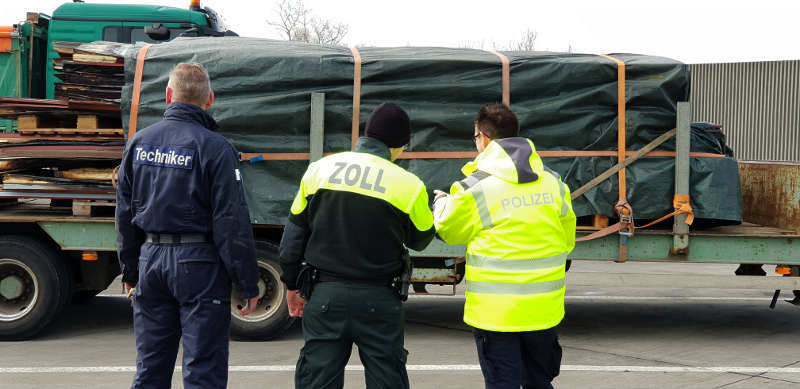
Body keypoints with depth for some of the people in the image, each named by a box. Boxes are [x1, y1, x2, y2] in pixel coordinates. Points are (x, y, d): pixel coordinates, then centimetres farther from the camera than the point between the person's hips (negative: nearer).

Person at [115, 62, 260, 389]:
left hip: (151, 260, 5)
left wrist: (130, 271, 21)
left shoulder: (139, 142, 6)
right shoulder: (214, 148, -11)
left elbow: (124, 213, 12)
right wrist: (248, 284, -7)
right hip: (199, 264, -5)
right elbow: (232, 222, -13)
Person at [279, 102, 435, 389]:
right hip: (378, 301, -2)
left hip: (325, 297, 2)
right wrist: (434, 207, 28)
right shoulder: (409, 185, -8)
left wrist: (292, 285, 16)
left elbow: (294, 234, 6)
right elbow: (420, 240, 8)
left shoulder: (319, 169, 2)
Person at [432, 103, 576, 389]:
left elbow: (449, 230, 5)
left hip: (495, 312, -4)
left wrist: (440, 201, 25)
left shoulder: (475, 188, -11)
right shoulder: (553, 183, 3)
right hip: (543, 310, 4)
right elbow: (566, 241, 13)